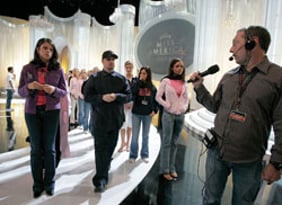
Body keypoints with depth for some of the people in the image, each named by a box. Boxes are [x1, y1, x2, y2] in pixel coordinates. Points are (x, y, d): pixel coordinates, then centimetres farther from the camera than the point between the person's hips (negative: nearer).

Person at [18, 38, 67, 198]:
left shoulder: (58, 69, 0)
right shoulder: (27, 69, 2)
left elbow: (64, 92, 2)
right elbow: (20, 92, 3)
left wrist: (54, 90, -19)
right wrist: (29, 86, -19)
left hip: (51, 111, -1)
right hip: (32, 112, 1)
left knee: (49, 148, 5)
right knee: (36, 148, 5)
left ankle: (49, 183, 17)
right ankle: (37, 184, 16)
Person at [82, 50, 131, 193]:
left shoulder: (121, 78, 6)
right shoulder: (94, 78, 1)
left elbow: (128, 96, 2)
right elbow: (87, 96, -3)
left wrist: (116, 96, -17)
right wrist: (102, 97, -20)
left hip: (116, 118, 3)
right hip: (99, 119, -2)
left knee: (110, 147, 15)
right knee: (100, 148, -4)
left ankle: (104, 169, 38)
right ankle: (100, 180, 0)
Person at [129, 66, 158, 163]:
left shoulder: (152, 87, 2)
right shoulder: (136, 84, -2)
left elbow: (156, 100, 7)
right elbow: (132, 93, -20)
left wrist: (155, 110, -6)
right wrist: (139, 81, -18)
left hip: (148, 114, 1)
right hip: (136, 113, -1)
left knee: (145, 135, 12)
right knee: (135, 135, 4)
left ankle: (144, 155, 24)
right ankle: (133, 155, 17)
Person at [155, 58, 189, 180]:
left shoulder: (183, 83, 8)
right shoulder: (166, 81, -5)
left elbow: (186, 97, 18)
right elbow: (158, 97, -4)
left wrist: (184, 107, 2)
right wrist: (167, 105, -12)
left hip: (180, 115, 5)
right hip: (168, 115, -4)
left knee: (174, 143, 11)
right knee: (166, 143, 0)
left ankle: (172, 169, 21)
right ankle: (165, 170, 10)